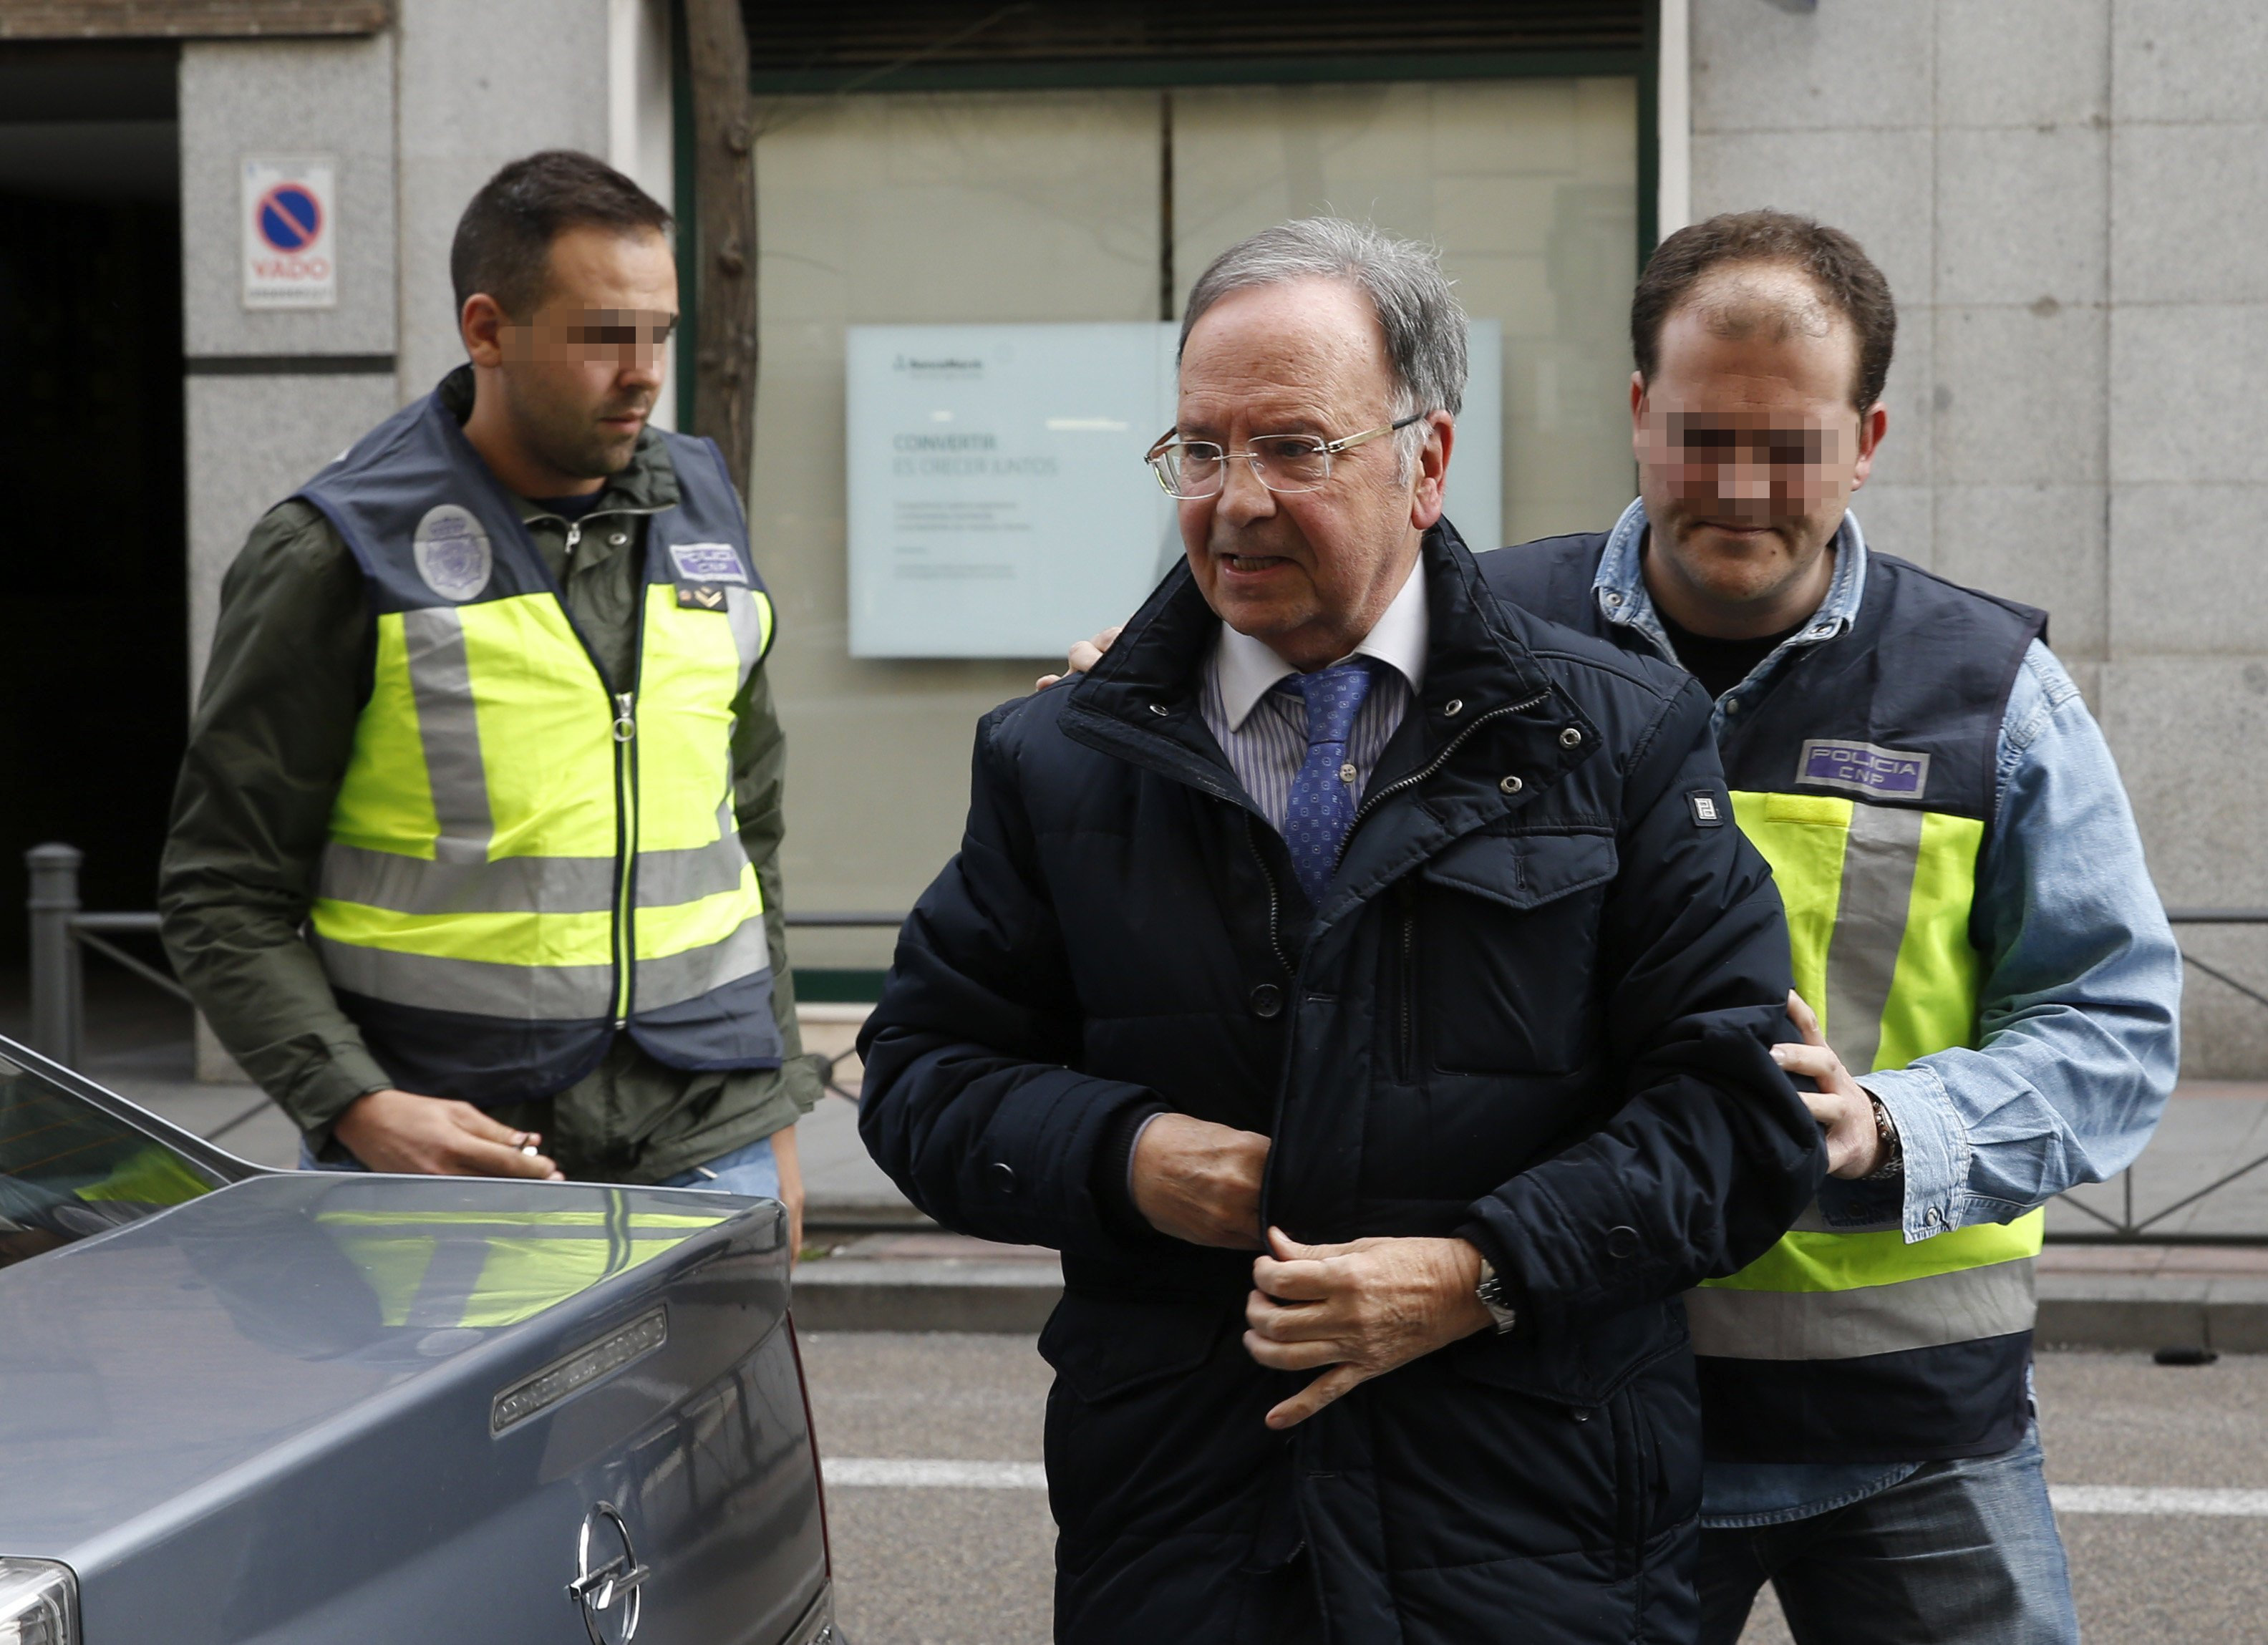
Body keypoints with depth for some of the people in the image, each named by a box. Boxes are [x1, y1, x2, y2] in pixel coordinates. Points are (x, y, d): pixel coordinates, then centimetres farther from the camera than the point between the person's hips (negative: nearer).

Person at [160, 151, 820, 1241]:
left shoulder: (702, 514, 10)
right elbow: (223, 894, -4)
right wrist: (354, 1105, -18)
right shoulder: (338, 554, -5)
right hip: (440, 1167, -4)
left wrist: (776, 1107, 15)